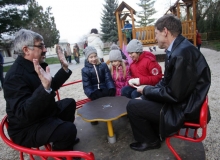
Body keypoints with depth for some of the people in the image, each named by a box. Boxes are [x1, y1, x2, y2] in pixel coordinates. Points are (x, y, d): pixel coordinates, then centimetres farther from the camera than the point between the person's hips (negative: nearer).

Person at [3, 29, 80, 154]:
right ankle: (59, 152, 8)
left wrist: (65, 68, 3)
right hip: (27, 128, -10)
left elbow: (53, 86, 13)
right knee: (69, 129, -28)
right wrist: (45, 86, -48)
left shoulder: (37, 66, 0)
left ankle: (66, 139, 33)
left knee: (69, 103, 21)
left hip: (44, 112, 10)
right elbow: (24, 114, -36)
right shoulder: (16, 76, -28)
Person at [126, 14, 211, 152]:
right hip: (181, 98, 10)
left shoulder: (182, 53, -28)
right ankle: (156, 131, 30)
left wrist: (147, 90, -12)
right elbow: (168, 82, 10)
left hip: (184, 108, -10)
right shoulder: (178, 48, 4)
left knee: (132, 106, -9)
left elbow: (175, 94, -26)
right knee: (145, 97, 20)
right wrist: (149, 90, -1)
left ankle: (150, 140, 16)